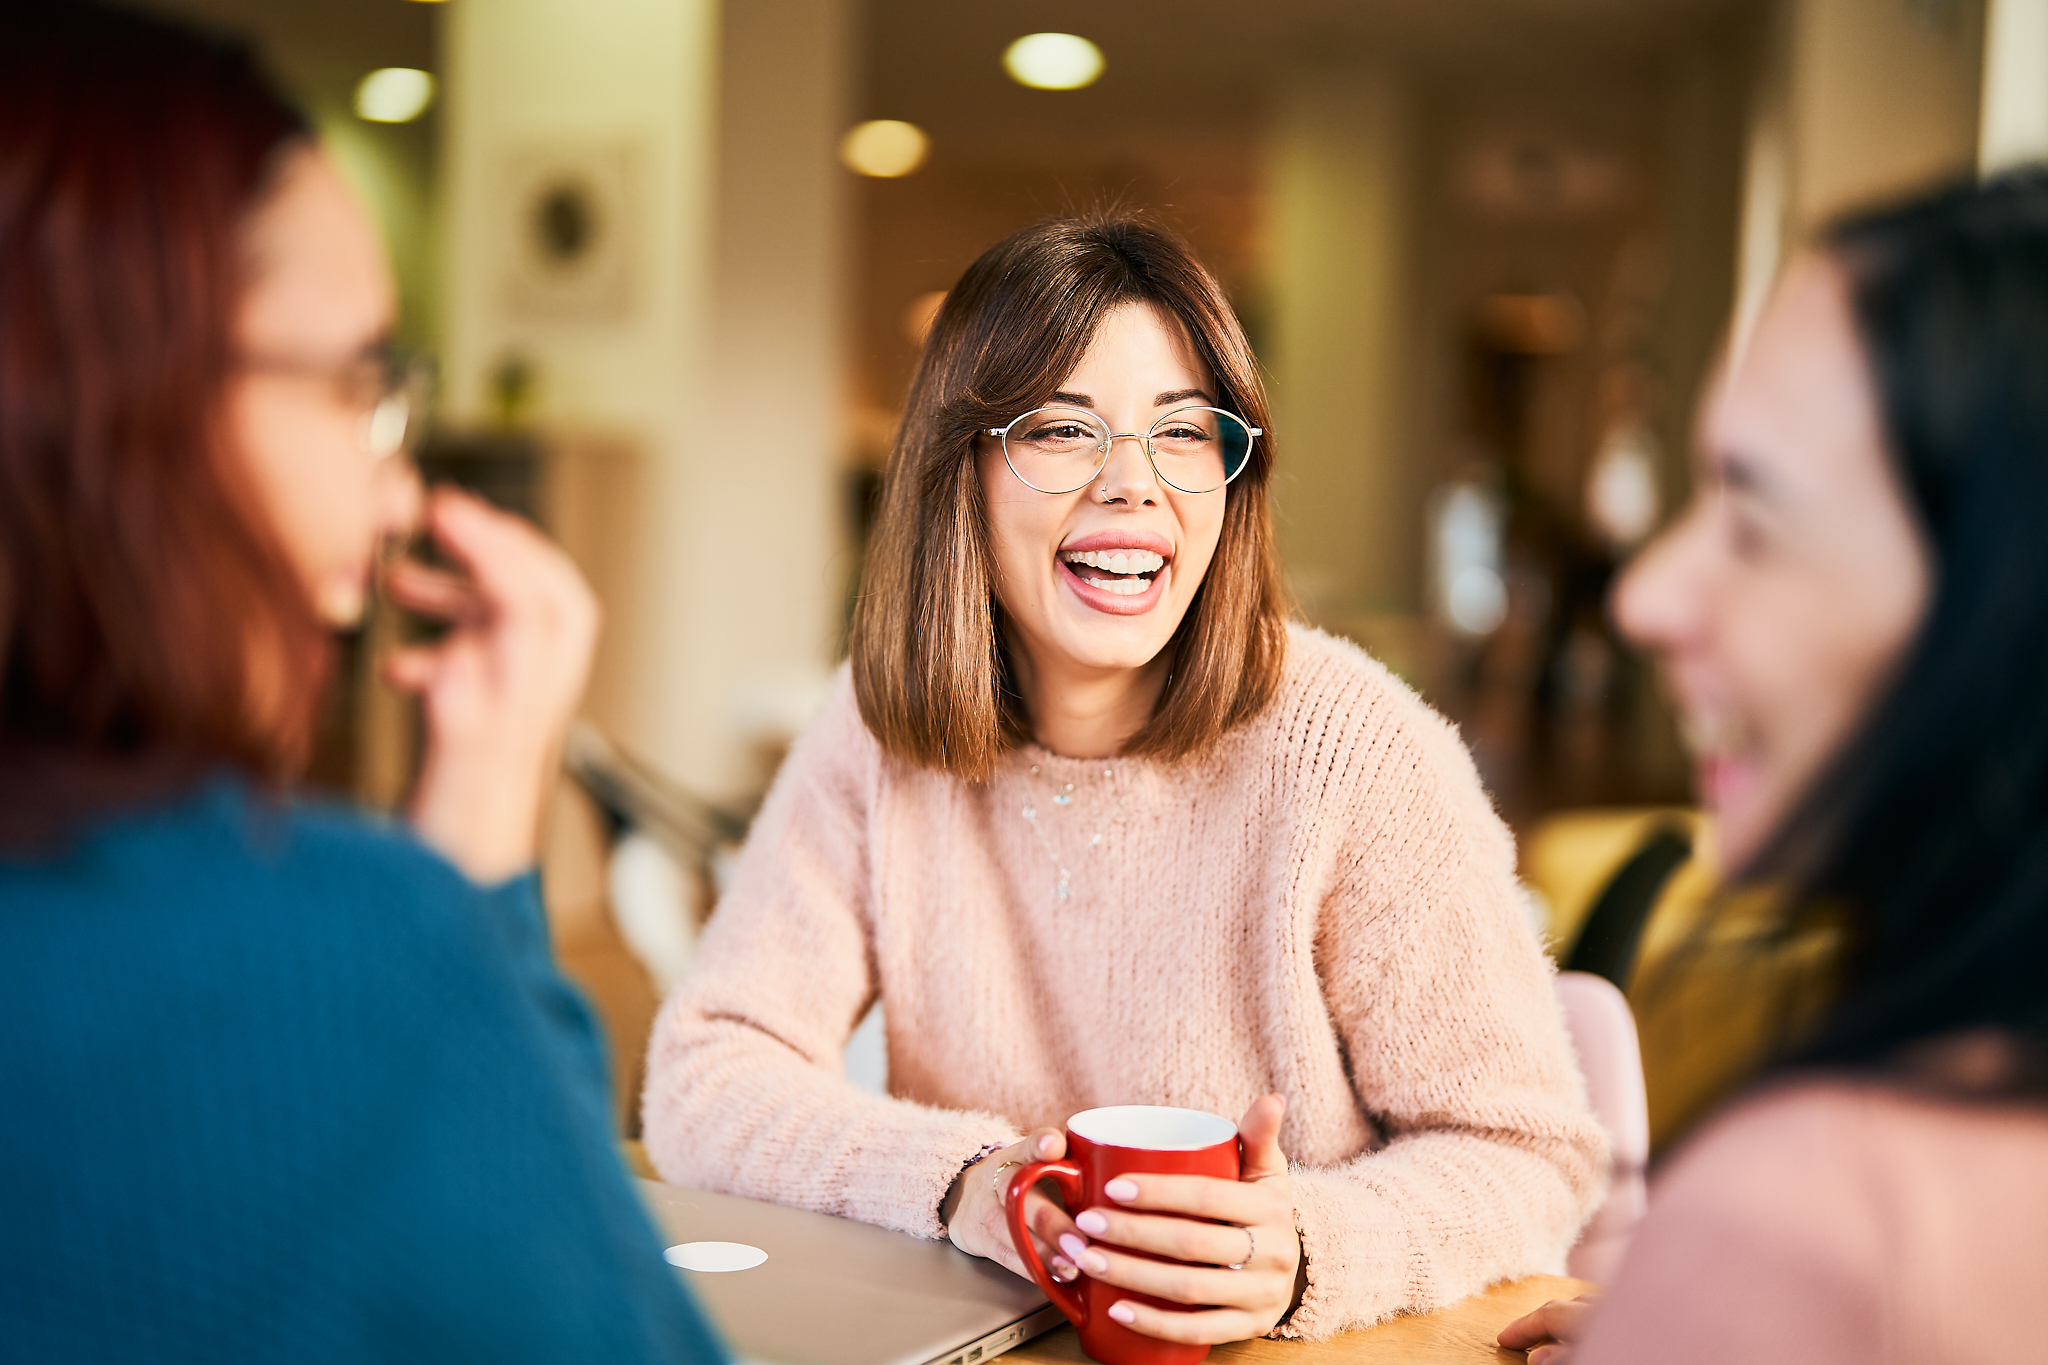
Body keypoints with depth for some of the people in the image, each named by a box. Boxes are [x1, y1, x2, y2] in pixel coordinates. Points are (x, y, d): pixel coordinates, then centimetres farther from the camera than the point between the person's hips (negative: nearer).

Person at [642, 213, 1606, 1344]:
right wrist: (960, 1185, -21)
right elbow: (705, 1079, -4)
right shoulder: (879, 736, -2)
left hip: (1306, 1359, 0)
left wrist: (1302, 1255, -28)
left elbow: (1527, 1153, -10)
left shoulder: (1351, 750, -12)